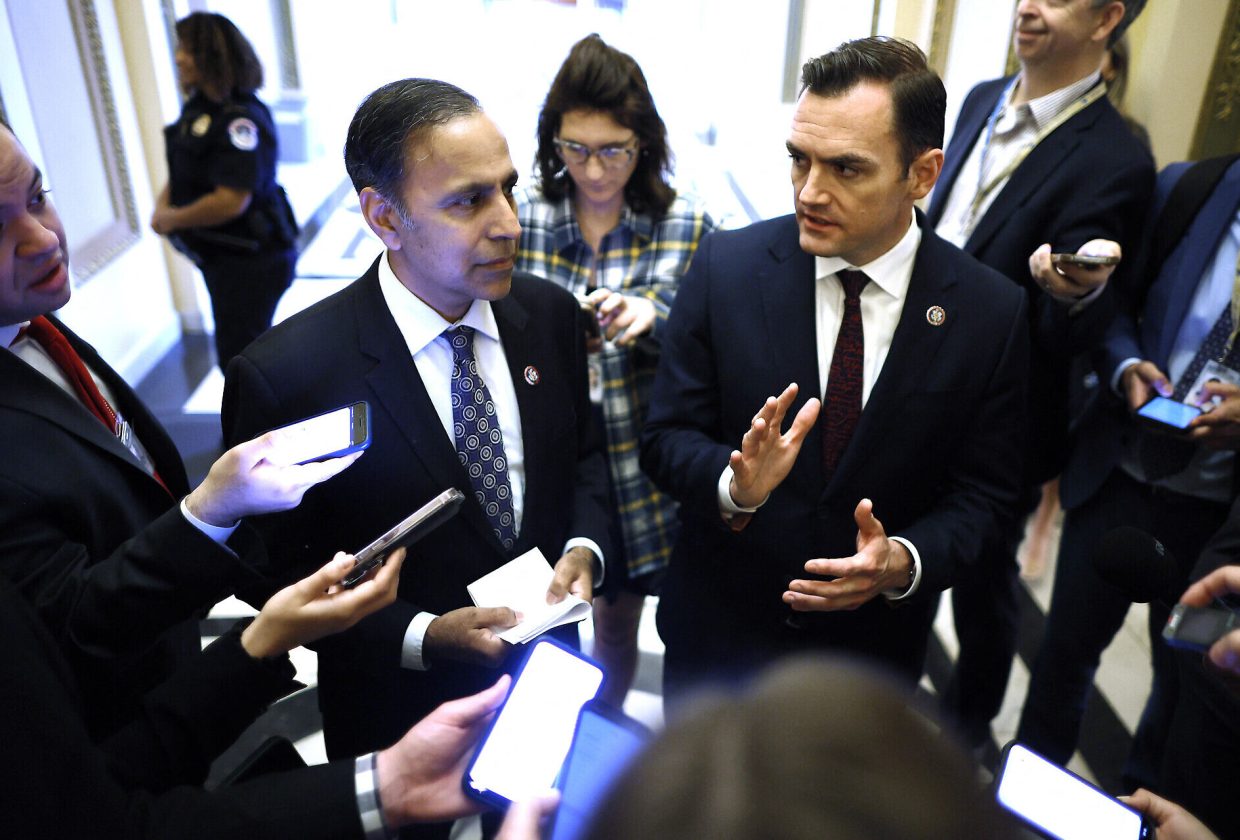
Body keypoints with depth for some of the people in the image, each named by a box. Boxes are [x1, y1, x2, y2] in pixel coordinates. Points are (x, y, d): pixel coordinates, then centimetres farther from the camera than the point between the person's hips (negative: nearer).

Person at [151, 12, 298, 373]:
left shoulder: (242, 118, -22)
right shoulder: (197, 107, 6)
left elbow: (230, 201, -28)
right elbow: (182, 171, 19)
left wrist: (174, 219, -14)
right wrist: (162, 205, 0)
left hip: (251, 259, -9)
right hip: (219, 255, 9)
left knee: (237, 355, 0)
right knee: (247, 348, 22)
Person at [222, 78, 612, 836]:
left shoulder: (550, 313, -10)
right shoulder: (285, 376, -25)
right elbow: (283, 575, -14)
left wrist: (583, 546, -13)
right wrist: (422, 636, -25)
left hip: (548, 672, 4)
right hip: (406, 706, -4)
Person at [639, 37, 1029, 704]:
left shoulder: (994, 315, -13)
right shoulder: (726, 266, -13)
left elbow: (986, 492, -7)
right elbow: (666, 438, -11)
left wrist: (906, 561, -26)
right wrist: (735, 486, -31)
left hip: (875, 642, 0)